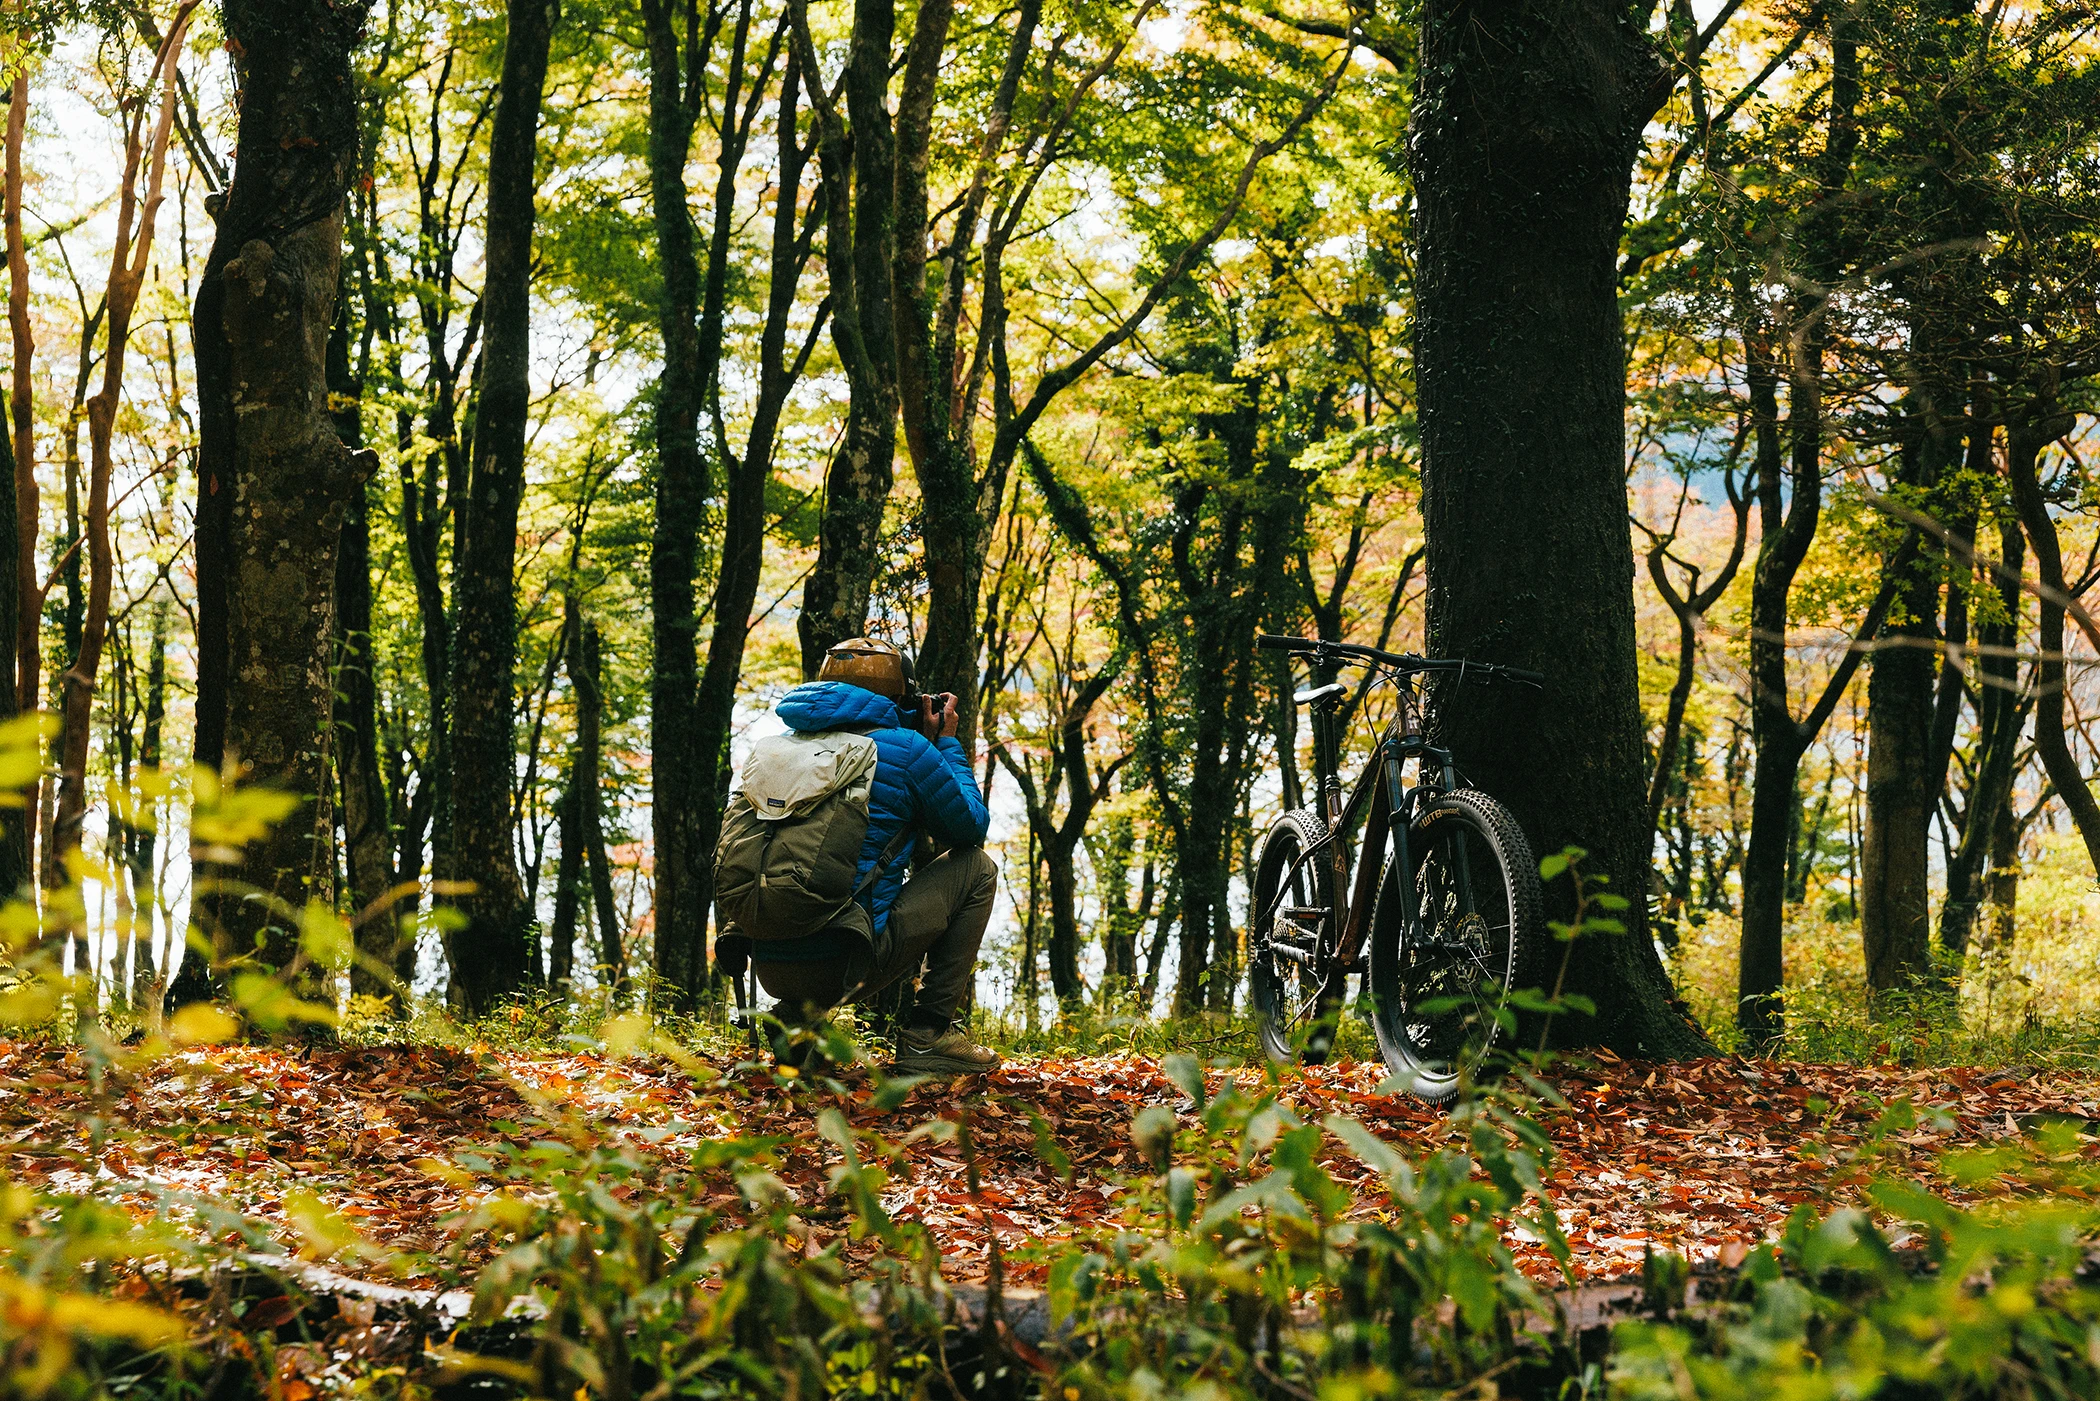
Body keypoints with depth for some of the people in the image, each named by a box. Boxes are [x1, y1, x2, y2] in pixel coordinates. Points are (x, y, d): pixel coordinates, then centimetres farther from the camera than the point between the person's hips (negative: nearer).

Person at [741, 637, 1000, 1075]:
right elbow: (972, 826, 11)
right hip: (839, 962, -6)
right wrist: (947, 743, 22)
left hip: (770, 967, 6)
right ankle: (928, 1035, 8)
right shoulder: (903, 747, -3)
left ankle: (797, 1013, 15)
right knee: (977, 867, 13)